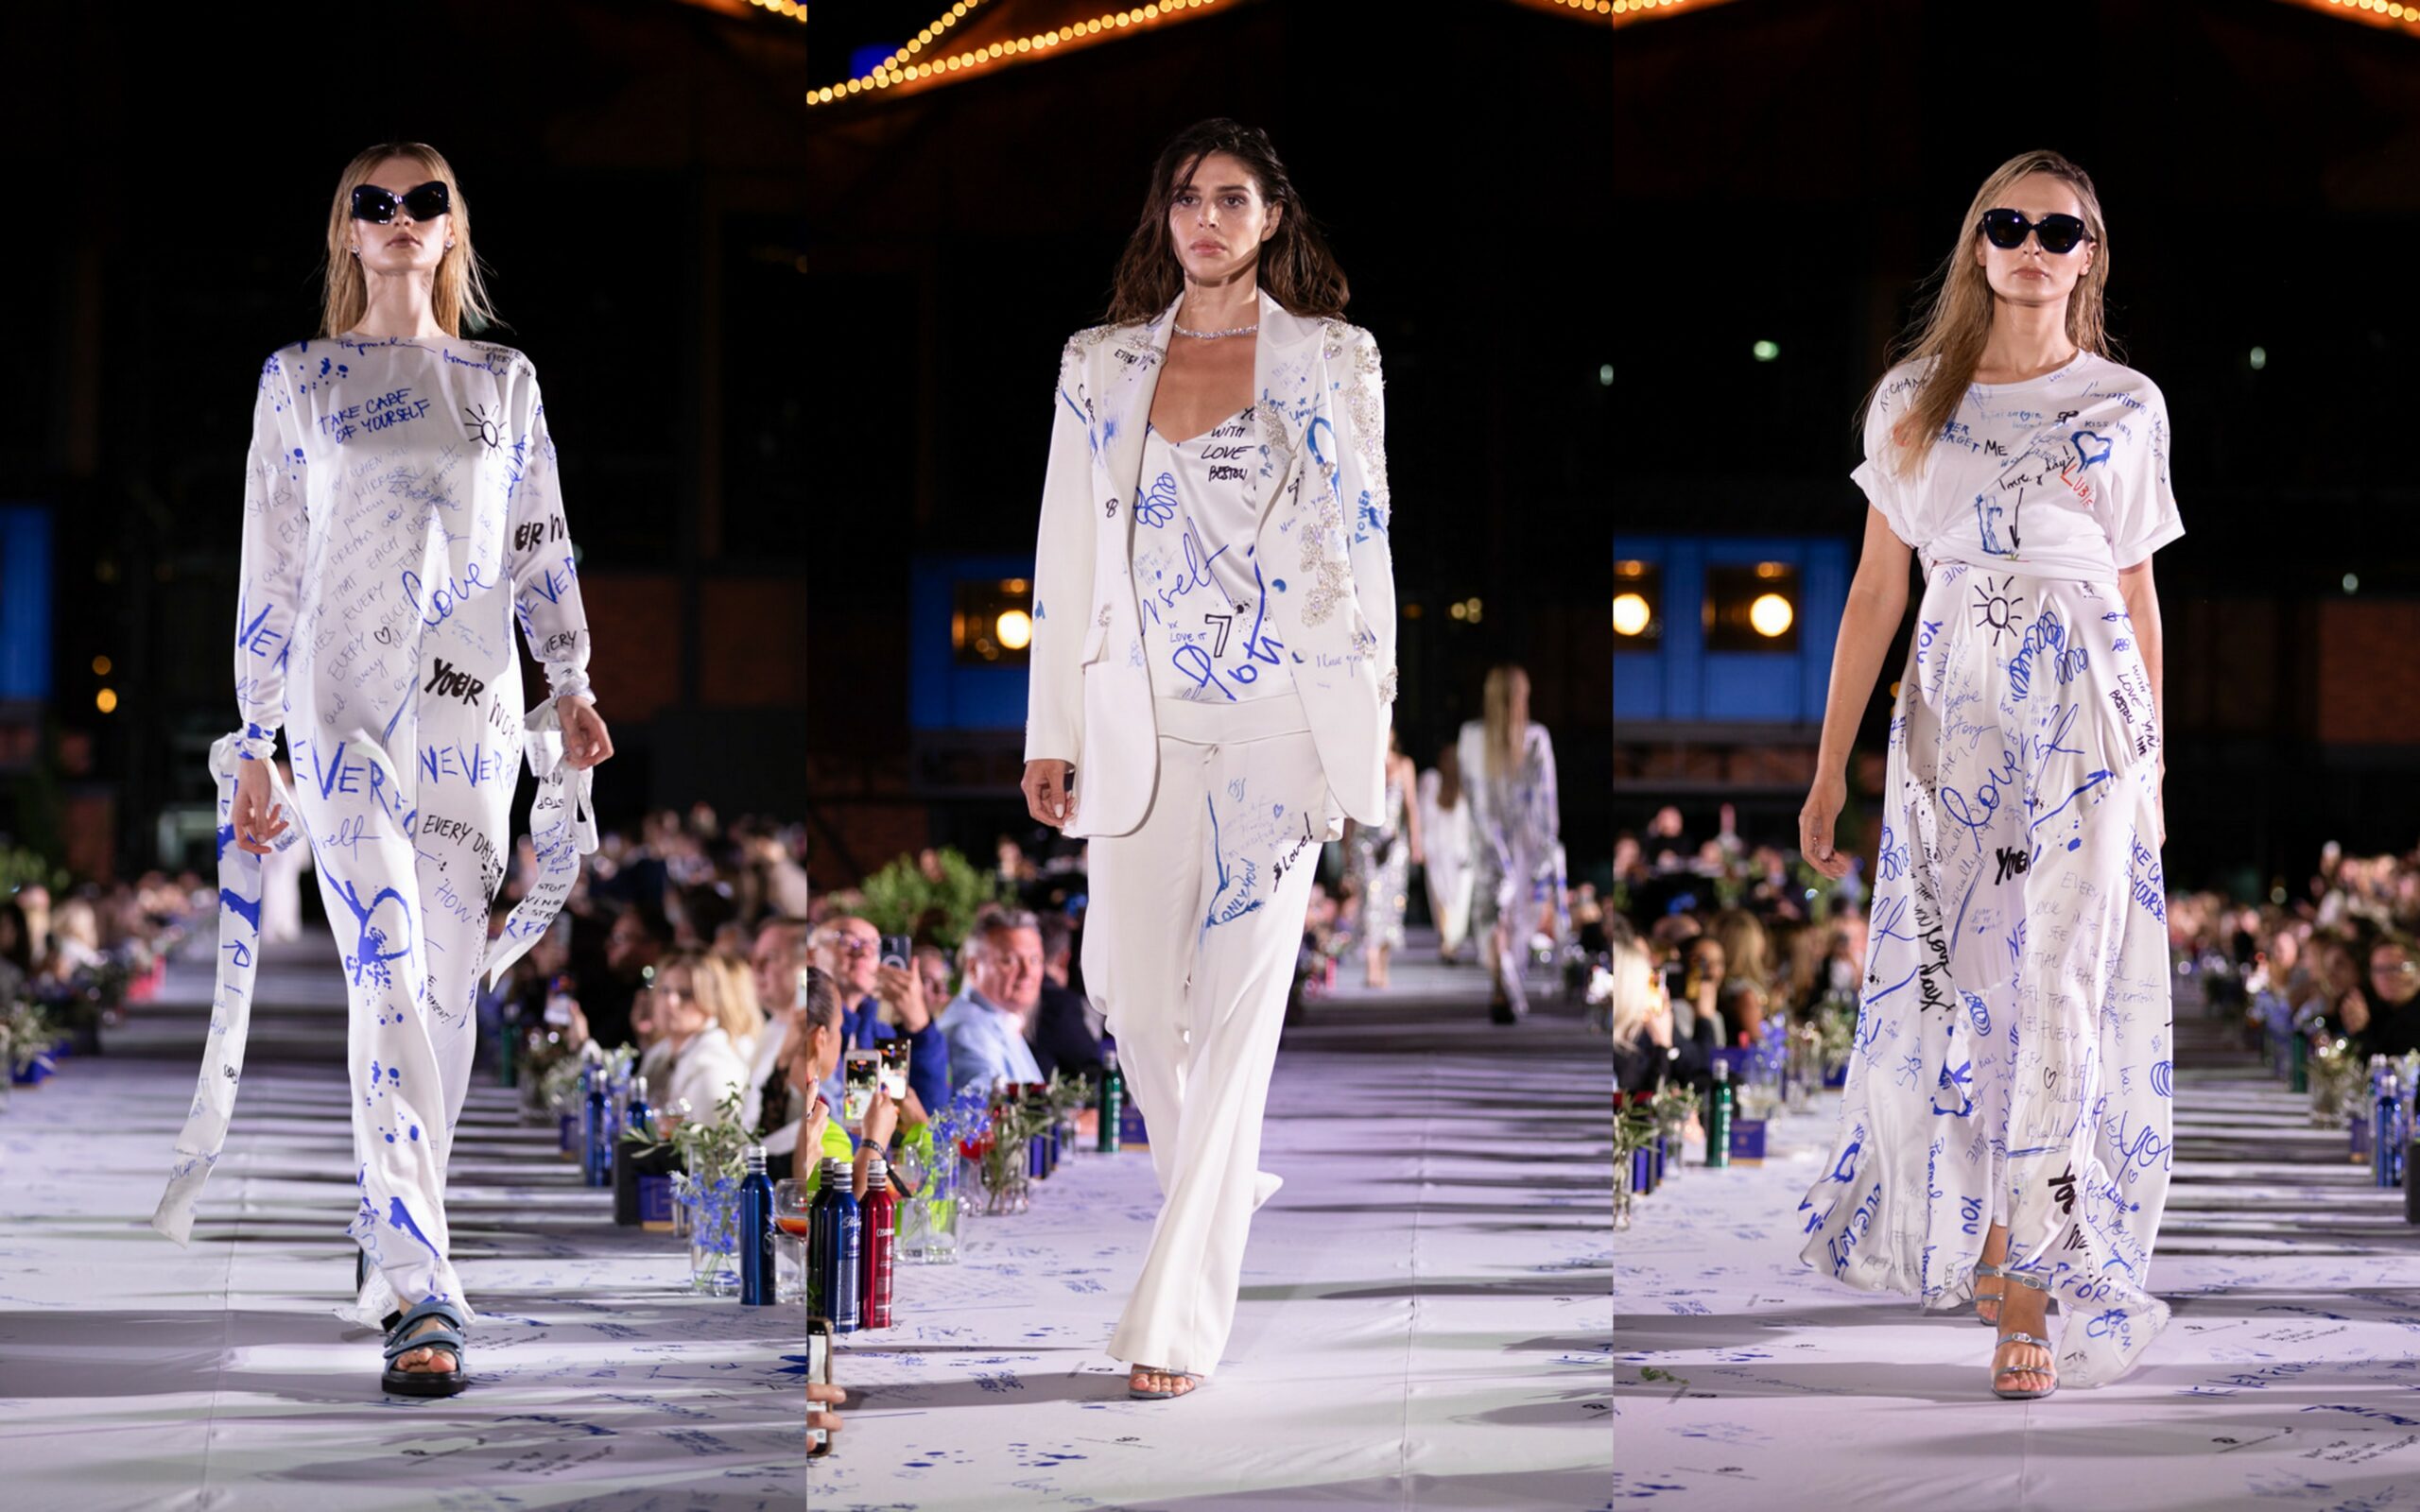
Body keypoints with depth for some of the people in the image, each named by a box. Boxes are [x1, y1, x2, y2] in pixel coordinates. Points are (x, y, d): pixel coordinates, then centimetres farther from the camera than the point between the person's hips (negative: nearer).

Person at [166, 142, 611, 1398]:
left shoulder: (504, 381, 14)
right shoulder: (298, 379, 8)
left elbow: (541, 545, 14)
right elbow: (269, 566, 7)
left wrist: (570, 682, 0)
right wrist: (254, 744, 4)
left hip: (474, 716, 3)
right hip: (345, 701, -3)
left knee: (444, 989, 4)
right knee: (388, 971, -17)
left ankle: (396, 1234, 21)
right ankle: (420, 1294, -24)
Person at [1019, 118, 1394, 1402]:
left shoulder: (1331, 361, 2)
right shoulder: (1102, 368, 9)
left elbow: (1362, 550, 2)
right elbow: (1068, 556, 10)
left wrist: (1362, 742, -3)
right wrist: (1054, 734, 6)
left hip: (1277, 719, -3)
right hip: (1141, 719, 3)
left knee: (1237, 1008, -7)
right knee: (1132, 994, 7)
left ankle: (1177, 1317, -5)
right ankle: (1214, 1187, 38)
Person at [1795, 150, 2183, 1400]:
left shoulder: (2126, 408, 4)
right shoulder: (1911, 401, 7)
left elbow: (2138, 598, 8)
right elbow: (1876, 591, 8)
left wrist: (2150, 770, 9)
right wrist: (1830, 768, 6)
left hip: (2084, 716, -2)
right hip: (1948, 719, 2)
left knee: (2063, 991, -7)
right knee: (1949, 982, 4)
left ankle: (2023, 1293, -4)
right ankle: (1970, 1229, 24)